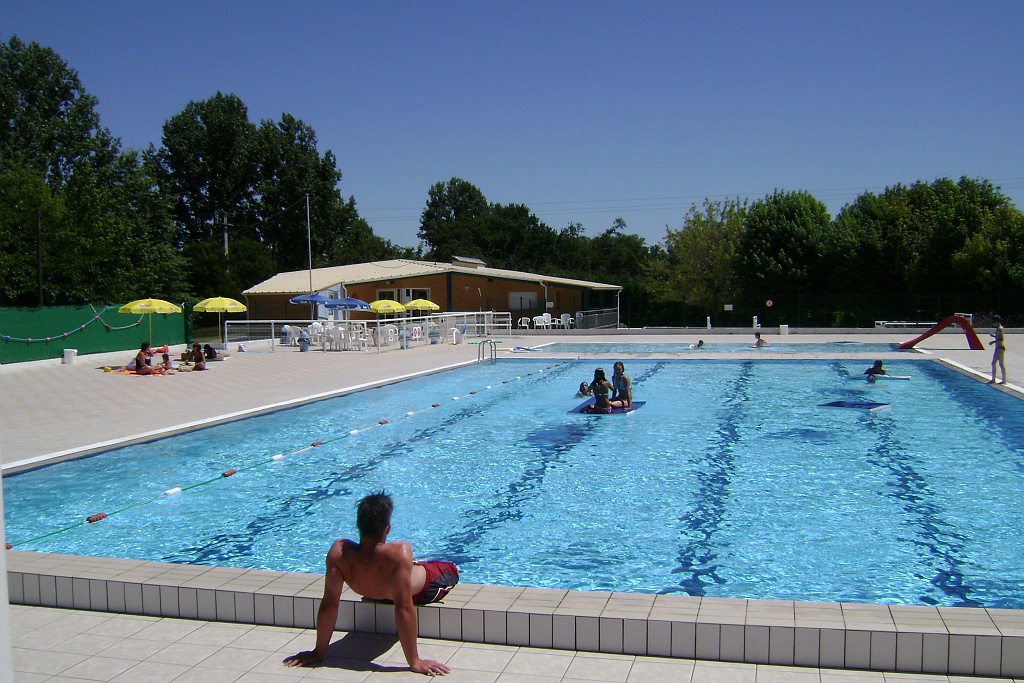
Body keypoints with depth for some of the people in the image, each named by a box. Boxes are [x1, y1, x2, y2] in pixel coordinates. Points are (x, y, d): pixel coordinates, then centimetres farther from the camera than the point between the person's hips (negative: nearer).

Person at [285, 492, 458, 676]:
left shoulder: (338, 551, -37)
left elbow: (328, 605, -29)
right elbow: (404, 609, -43)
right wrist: (415, 662, -34)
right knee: (453, 570, 29)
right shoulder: (399, 553, -47)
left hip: (376, 594, 3)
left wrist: (318, 652, -17)